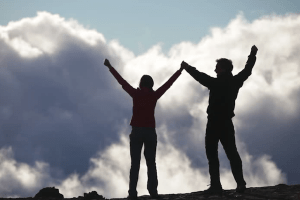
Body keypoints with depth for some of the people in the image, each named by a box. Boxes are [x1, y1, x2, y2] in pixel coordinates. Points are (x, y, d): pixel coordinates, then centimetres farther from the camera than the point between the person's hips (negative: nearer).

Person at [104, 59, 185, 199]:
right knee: (151, 163, 6)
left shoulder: (136, 94, -2)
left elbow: (121, 81, 4)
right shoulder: (155, 95, 0)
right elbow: (169, 83, 8)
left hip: (137, 132, -1)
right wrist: (180, 70, 17)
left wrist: (110, 67, 12)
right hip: (150, 132, 1)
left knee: (135, 163, -1)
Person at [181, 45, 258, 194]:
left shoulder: (216, 83, -15)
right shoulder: (235, 82, 3)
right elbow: (247, 70, 18)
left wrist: (187, 68, 6)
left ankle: (216, 185, -10)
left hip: (214, 123, -6)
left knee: (212, 154, -2)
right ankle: (240, 183, -2)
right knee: (232, 153, 8)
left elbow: (201, 77, -9)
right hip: (227, 123, 6)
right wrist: (253, 55, 31)